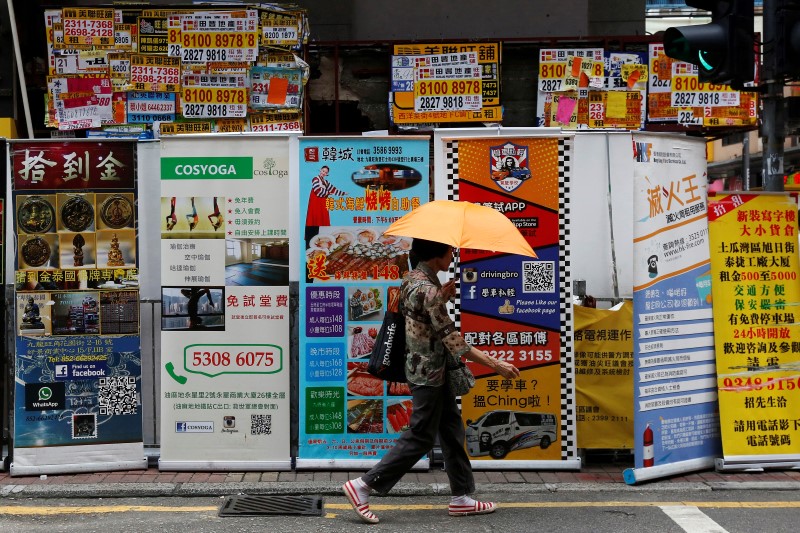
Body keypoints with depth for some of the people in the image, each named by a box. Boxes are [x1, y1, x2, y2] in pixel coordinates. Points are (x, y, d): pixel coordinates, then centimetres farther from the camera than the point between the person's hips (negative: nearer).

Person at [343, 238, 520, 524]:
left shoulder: (413, 278, 7)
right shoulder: (427, 289, -23)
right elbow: (453, 341, -23)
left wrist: (443, 297, 1)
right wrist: (496, 365, -20)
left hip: (434, 371, 10)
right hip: (428, 374, -10)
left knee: (452, 430, 14)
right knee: (420, 438, -1)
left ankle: (461, 497, 22)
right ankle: (363, 486, 4)